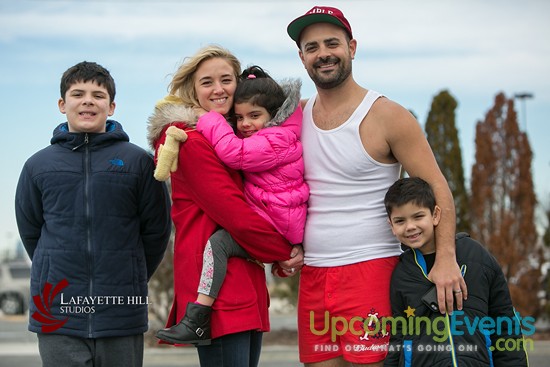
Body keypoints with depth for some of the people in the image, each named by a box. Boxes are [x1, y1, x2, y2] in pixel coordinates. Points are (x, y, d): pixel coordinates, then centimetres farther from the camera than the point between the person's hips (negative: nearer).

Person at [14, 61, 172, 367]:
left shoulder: (138, 161, 2)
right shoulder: (38, 165, 7)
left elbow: (157, 229, 6)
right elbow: (30, 231, 14)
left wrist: (131, 279, 10)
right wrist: (60, 273, 12)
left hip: (122, 315, 0)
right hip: (58, 315, 1)